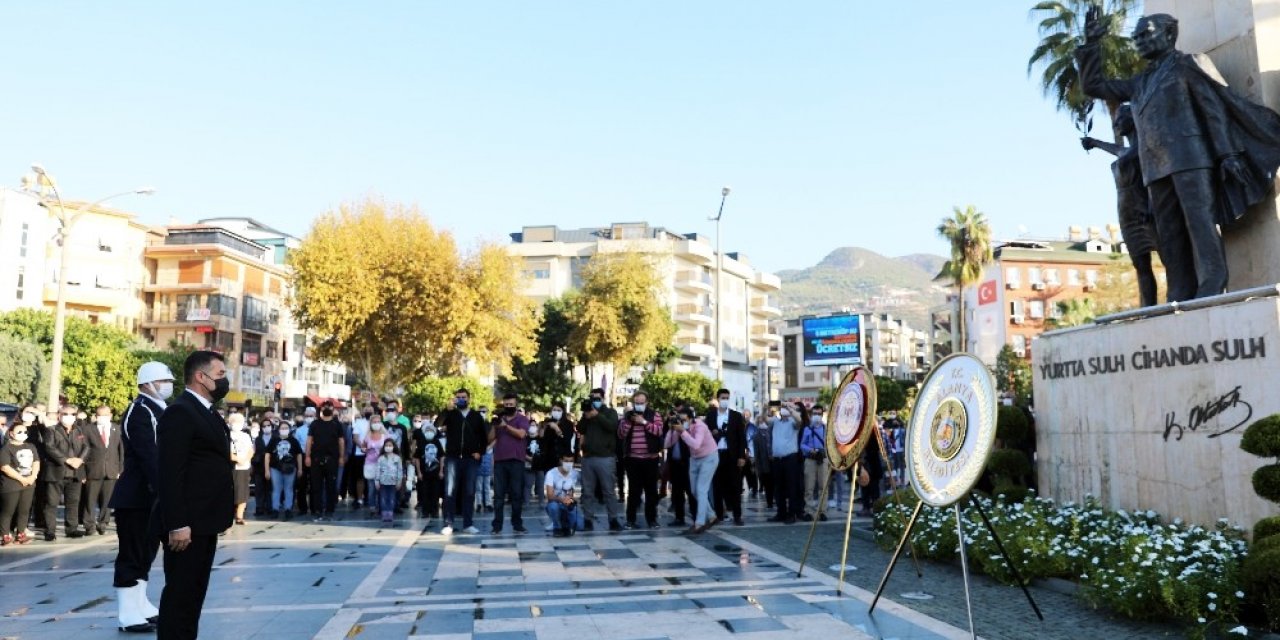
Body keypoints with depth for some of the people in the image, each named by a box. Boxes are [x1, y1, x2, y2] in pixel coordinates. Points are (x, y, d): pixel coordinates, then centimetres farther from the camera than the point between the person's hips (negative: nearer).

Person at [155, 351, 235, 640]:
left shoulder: (207, 413, 16)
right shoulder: (179, 412, -14)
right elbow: (170, 474, -20)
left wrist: (220, 515, 14)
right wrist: (177, 524, -23)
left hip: (205, 521, 10)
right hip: (187, 524, -10)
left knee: (194, 592, 16)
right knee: (180, 593, -2)